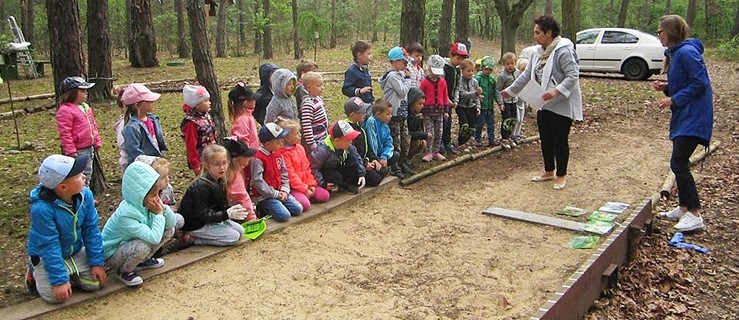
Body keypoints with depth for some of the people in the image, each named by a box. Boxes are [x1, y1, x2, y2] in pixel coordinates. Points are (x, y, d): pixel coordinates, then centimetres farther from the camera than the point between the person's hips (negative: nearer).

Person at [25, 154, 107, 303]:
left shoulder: (85, 195, -19)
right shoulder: (41, 208, -33)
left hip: (76, 251, 4)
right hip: (46, 256, -4)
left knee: (94, 284, -7)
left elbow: (91, 231, -8)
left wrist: (97, 263, -7)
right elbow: (49, 247, -26)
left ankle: (70, 272, 22)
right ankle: (34, 271, 15)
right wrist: (59, 280, -23)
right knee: (54, 296, -14)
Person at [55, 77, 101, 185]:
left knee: (87, 174, 20)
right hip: (77, 151, -9)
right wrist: (70, 151, -21)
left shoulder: (85, 107, 11)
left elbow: (93, 126, 20)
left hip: (89, 149, 9)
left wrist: (97, 141, 18)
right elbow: (65, 133, -19)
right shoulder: (65, 110, -17)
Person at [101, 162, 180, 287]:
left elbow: (172, 223, -4)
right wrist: (158, 214, -30)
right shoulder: (126, 215, -34)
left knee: (169, 230, -4)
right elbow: (154, 238, -41)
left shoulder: (145, 203, -11)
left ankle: (142, 260, 12)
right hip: (112, 254, -7)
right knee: (143, 246, -37)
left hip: (130, 243, 7)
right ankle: (124, 271, -5)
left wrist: (163, 207, -21)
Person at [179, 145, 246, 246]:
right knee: (233, 237, -13)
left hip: (210, 219, 9)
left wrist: (232, 209, -12)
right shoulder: (201, 186, -26)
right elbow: (201, 216, -27)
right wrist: (227, 214, -32)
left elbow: (222, 206, 8)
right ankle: (192, 239, -8)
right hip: (195, 225, -9)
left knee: (240, 230, 6)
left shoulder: (219, 182, 2)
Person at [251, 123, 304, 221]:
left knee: (298, 209, -3)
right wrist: (275, 194, -17)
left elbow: (284, 174, 13)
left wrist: (285, 190, -3)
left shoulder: (278, 153, 8)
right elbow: (257, 181, -21)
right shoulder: (257, 158, -17)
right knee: (284, 215, -21)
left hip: (280, 192, 8)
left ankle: (270, 207, 11)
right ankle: (264, 209, 3)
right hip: (265, 196, -8)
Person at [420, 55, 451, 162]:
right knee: (430, 133, -5)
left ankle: (436, 152, 20)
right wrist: (420, 110, -4)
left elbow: (445, 97, 11)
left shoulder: (442, 82, 5)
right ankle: (429, 153, 5)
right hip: (428, 111, -4)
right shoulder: (424, 82, -8)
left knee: (439, 133, 9)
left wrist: (446, 110, 10)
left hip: (439, 110, 4)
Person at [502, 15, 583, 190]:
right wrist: (510, 90, 19)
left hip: (561, 105, -8)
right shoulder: (539, 52, 9)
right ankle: (549, 172, 31)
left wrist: (556, 91, -36)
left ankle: (561, 175, 16)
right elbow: (527, 74, 17)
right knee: (546, 140, 15)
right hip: (544, 105, 8)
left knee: (560, 141, 2)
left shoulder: (563, 51, -18)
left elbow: (573, 76, -23)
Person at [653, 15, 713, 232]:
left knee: (678, 163, -12)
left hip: (693, 117, -11)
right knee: (679, 163, 14)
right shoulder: (675, 53, 15)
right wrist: (666, 88, 5)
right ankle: (683, 209, 25)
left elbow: (700, 84, -20)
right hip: (683, 116, 11)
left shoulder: (687, 52, -16)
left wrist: (674, 99, -17)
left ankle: (695, 215, -7)